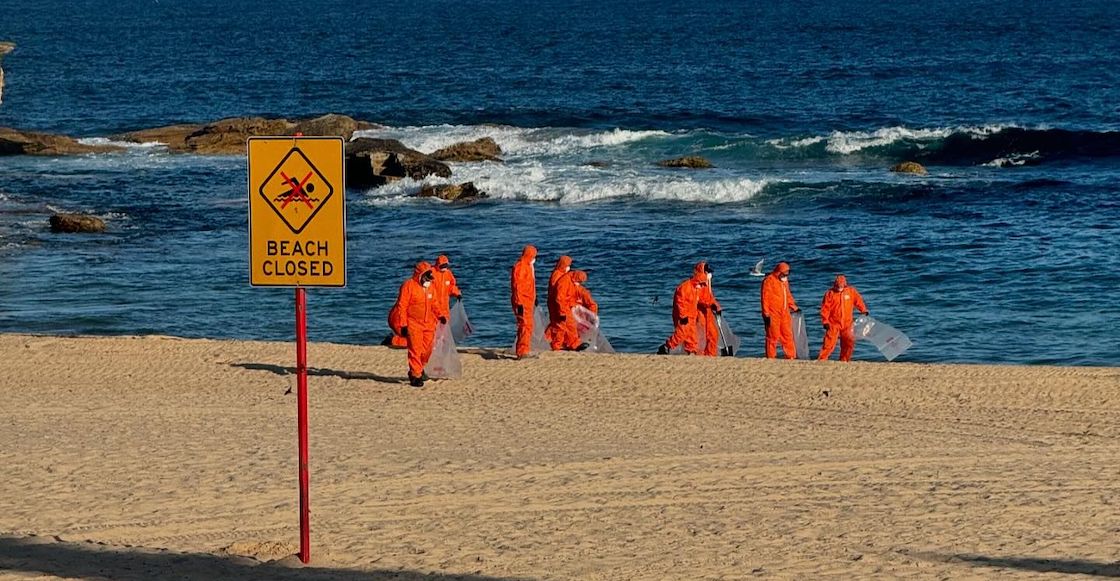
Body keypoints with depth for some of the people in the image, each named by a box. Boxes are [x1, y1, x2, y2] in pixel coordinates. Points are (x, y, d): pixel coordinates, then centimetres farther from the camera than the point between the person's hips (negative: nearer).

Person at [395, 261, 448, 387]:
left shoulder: (430, 287, 13)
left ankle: (419, 369, 31)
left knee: (427, 349, 9)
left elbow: (435, 304, 22)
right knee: (415, 350, -7)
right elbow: (402, 306, -10)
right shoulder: (409, 286, -9)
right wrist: (403, 325, -14)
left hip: (429, 324, 6)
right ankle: (415, 376, -3)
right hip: (413, 324, -6)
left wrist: (441, 315, 3)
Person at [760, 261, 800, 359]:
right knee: (773, 336, -4)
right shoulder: (769, 281, -9)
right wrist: (766, 314, -17)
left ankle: (791, 356, 10)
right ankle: (770, 358, 1)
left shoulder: (784, 281, 17)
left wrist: (794, 307, 24)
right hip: (773, 314, -7)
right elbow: (765, 298, -13)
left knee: (788, 335, 7)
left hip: (784, 313, 7)